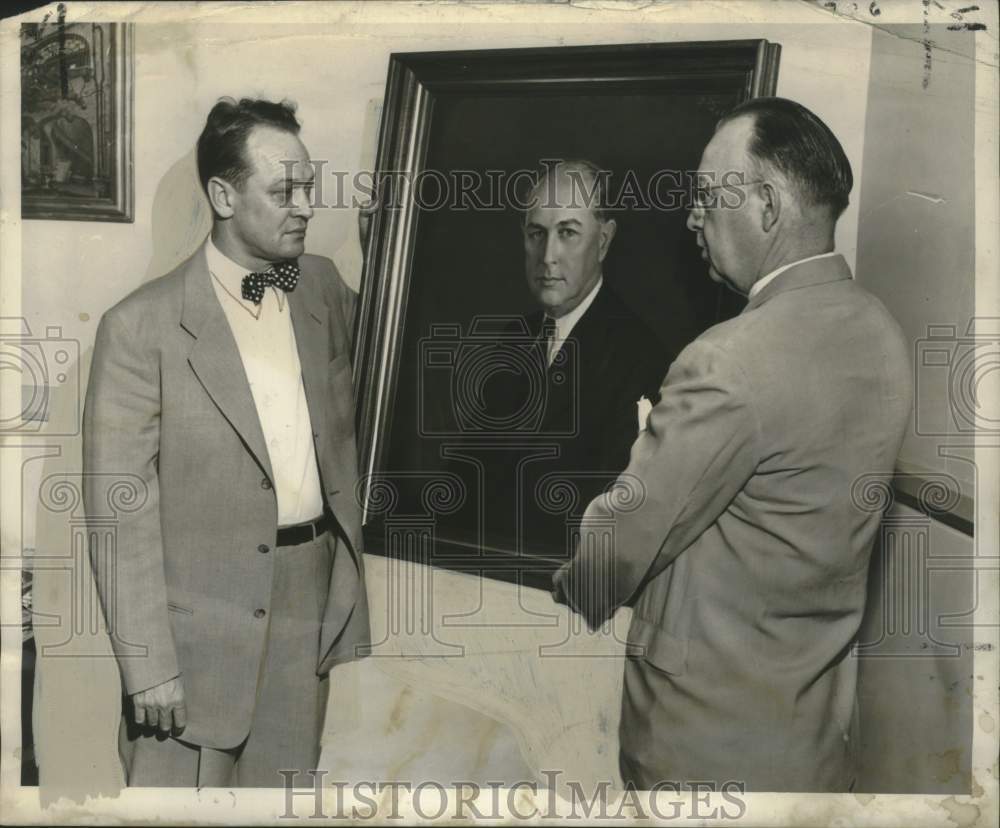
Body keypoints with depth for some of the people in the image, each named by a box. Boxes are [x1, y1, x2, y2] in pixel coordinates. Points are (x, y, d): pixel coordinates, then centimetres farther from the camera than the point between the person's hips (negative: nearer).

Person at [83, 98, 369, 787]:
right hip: (201, 622, -4)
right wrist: (147, 665, -11)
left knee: (286, 791, 15)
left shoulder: (323, 285, 5)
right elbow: (120, 511, -11)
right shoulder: (142, 326, -11)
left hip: (313, 603, 5)